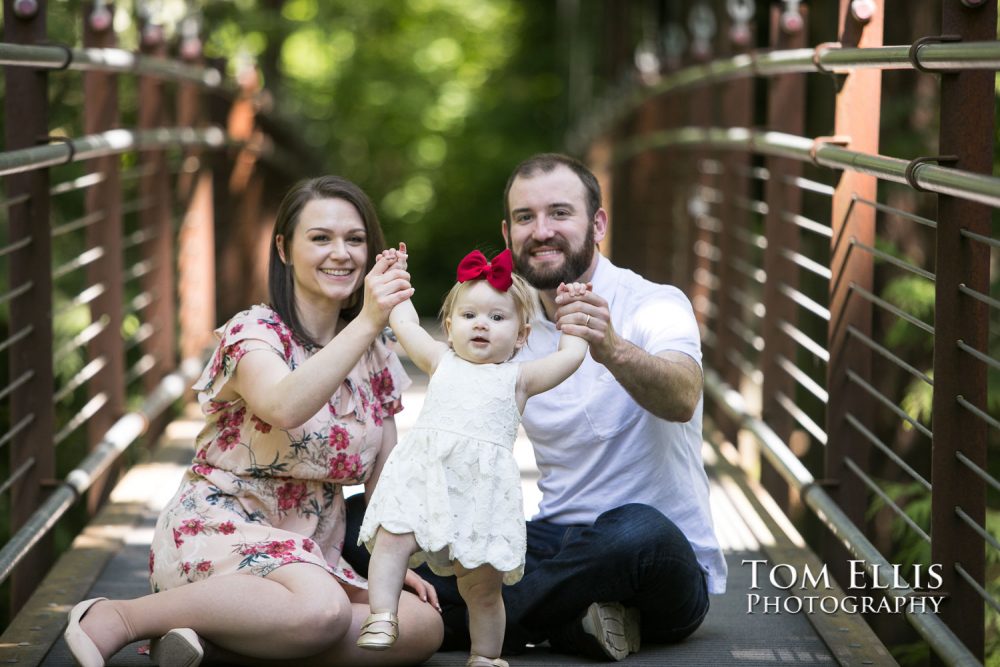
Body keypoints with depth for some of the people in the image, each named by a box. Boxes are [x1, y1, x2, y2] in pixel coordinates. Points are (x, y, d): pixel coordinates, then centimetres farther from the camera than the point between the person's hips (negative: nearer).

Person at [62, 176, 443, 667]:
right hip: (217, 527, -7)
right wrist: (367, 323, -35)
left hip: (310, 553, 7)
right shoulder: (253, 332, -8)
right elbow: (284, 406, -32)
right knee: (323, 609, -37)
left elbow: (383, 475, 16)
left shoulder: (375, 358, 13)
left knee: (425, 625, -18)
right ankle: (116, 619, -22)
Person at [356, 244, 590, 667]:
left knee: (482, 583, 1)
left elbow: (571, 355, 16)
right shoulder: (441, 361, 22)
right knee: (392, 537, -22)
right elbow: (405, 324, 30)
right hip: (425, 473, 1)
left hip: (484, 485, -1)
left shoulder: (518, 378, 17)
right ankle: (381, 619, -21)